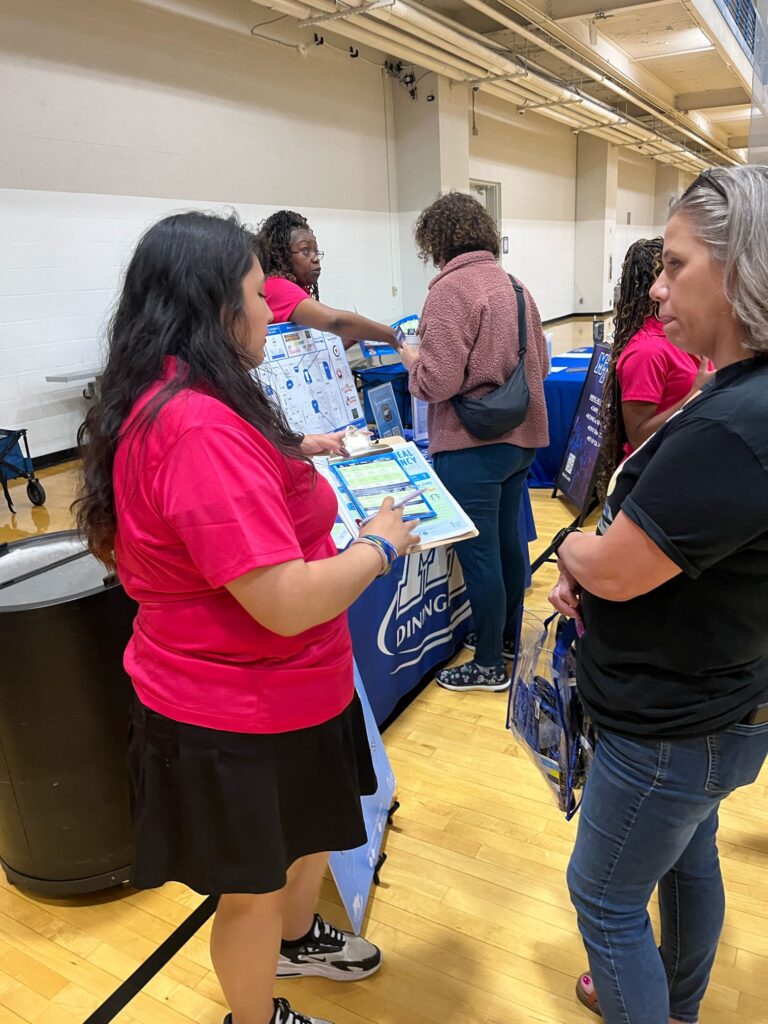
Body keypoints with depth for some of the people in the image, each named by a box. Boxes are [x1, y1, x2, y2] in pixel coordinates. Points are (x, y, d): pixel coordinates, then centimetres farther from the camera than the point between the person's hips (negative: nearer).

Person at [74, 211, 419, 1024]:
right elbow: (287, 602, -33)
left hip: (274, 691, 10)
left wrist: (291, 455, 12)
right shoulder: (199, 426, -32)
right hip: (240, 718, -10)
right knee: (253, 885, 18)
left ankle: (296, 939, 60)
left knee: (309, 826, 32)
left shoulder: (166, 404, 2)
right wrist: (379, 544, -17)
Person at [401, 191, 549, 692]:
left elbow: (438, 382, -21)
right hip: (521, 438, 9)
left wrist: (412, 359, -2)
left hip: (472, 446, -8)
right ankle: (507, 638, 37)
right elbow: (540, 362, 15)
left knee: (478, 554, 3)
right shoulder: (514, 285, 9)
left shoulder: (452, 288, -16)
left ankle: (490, 665, 17)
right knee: (508, 542, 20)